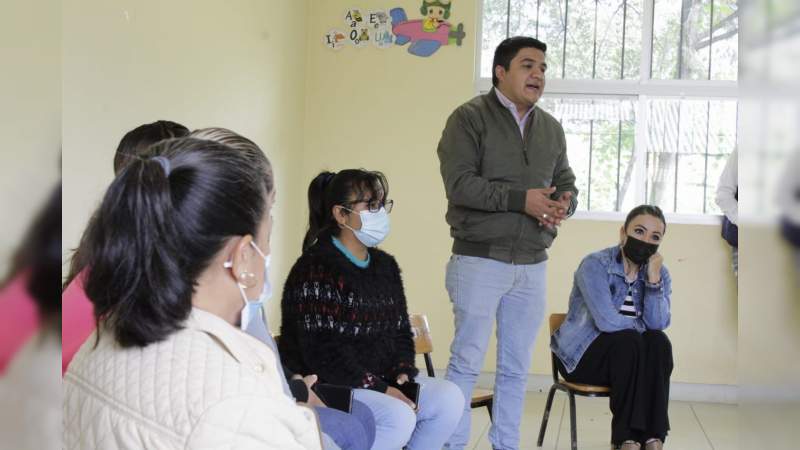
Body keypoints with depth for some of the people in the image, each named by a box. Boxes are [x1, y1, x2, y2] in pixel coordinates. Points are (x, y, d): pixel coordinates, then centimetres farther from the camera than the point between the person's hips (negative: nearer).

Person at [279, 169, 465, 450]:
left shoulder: (386, 265, 11)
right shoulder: (315, 269, -15)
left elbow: (401, 331, 15)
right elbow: (321, 353, -21)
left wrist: (402, 373, -5)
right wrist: (379, 389, -22)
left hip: (382, 380, 8)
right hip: (326, 386, -8)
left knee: (449, 398, -8)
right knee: (398, 417, -29)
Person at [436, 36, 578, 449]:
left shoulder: (551, 128, 14)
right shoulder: (470, 117, -5)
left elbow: (566, 184, 17)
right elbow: (459, 183, -15)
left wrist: (564, 203, -8)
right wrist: (521, 200, -22)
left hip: (532, 265, 6)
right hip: (480, 260, -6)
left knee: (517, 367, 11)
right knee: (467, 361, -1)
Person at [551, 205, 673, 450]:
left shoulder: (659, 272, 1)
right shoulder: (595, 265, -17)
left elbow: (658, 324, -14)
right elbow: (608, 322, -29)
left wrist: (653, 279, -22)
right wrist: (640, 325, -12)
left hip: (627, 356, 5)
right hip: (582, 354, -5)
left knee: (659, 343, -24)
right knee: (628, 342, -31)